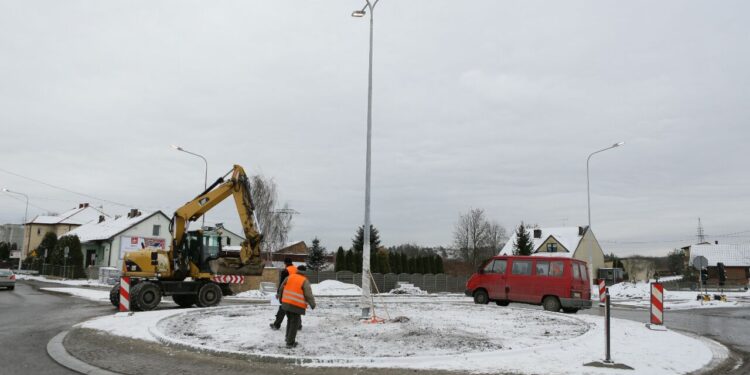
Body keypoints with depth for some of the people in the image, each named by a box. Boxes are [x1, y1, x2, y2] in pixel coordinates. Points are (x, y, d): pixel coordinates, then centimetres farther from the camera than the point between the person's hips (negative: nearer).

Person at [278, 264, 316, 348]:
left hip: (286, 303, 5)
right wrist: (312, 304, 4)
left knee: (290, 321, 23)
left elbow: (282, 287, 18)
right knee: (294, 323, 3)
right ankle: (290, 343, 4)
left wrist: (280, 296, 36)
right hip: (297, 306, -5)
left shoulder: (290, 277, 8)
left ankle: (288, 338, 33)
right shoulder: (305, 281, -6)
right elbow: (308, 295, -10)